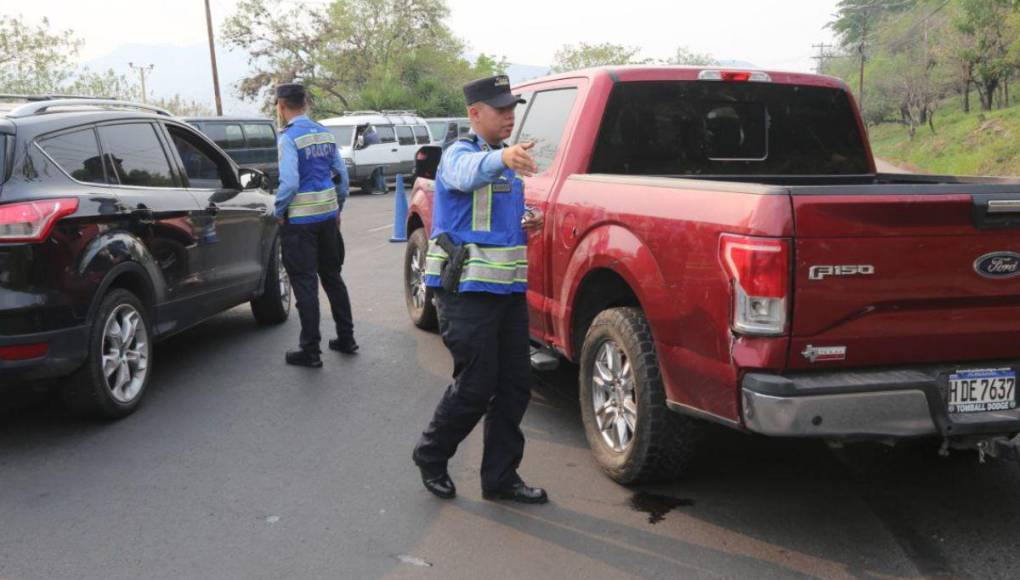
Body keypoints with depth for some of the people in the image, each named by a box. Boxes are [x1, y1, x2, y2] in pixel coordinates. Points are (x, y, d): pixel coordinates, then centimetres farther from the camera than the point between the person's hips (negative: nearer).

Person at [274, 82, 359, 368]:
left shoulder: (289, 137, -14)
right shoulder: (326, 133, 7)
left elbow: (289, 182, -22)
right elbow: (342, 173, 10)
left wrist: (279, 211, -8)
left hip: (300, 221, -7)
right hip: (328, 216, 7)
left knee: (305, 284, -1)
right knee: (332, 277, 18)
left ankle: (311, 351, 4)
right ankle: (346, 338, 24)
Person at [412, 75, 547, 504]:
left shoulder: (508, 165, 17)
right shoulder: (459, 154, -9)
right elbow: (468, 173, -36)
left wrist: (526, 227, 8)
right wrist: (501, 158, -58)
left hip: (508, 288, 8)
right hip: (467, 290, -8)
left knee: (515, 384, 7)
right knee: (476, 385, -4)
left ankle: (500, 477, 18)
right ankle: (431, 457, 20)